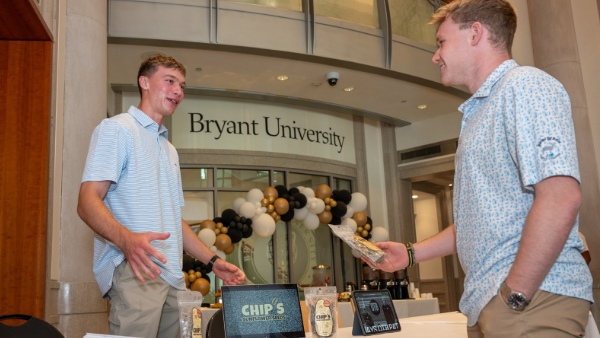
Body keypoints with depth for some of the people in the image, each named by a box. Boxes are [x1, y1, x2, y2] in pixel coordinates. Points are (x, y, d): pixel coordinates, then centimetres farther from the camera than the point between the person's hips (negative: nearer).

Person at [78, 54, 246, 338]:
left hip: (172, 277, 8)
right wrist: (126, 239, -29)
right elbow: (88, 202, -10)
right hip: (133, 272, -7)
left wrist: (212, 261, 18)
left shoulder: (169, 150, 26)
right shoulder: (117, 129, 1)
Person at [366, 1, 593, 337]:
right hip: (487, 302, 9)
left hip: (536, 297, -9)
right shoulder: (481, 112, 20)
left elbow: (561, 196, -22)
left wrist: (514, 295, -20)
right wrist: (412, 253, 18)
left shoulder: (525, 86, -9)